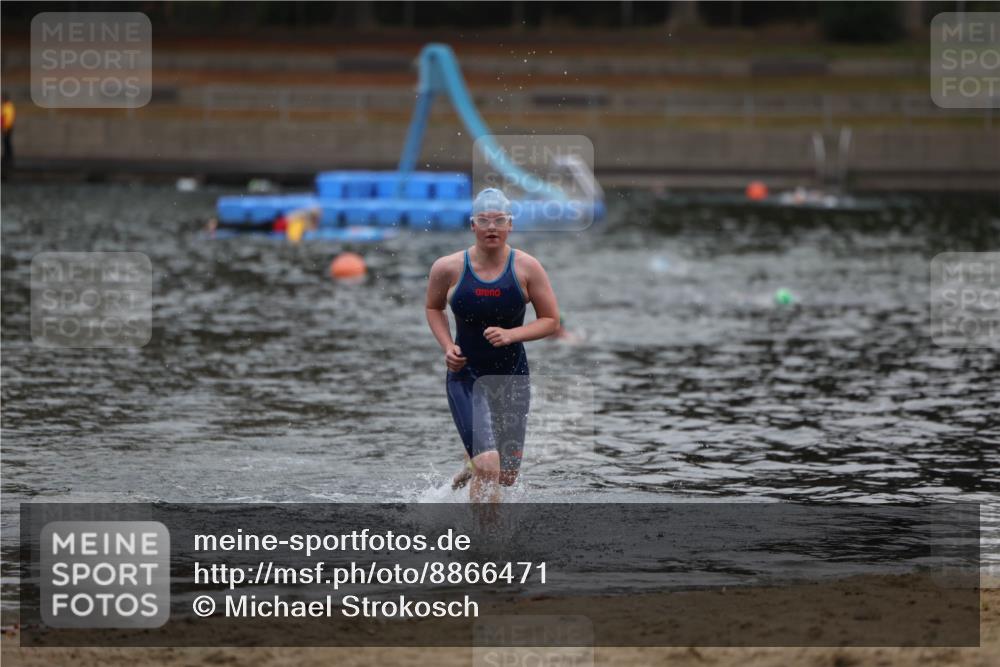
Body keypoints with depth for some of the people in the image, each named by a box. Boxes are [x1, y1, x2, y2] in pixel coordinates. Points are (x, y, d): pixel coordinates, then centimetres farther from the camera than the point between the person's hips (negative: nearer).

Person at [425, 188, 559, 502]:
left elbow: (551, 320, -2)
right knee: (488, 467, -19)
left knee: (506, 475, 10)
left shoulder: (526, 268, -8)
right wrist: (447, 347, -5)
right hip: (466, 377, -2)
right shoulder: (448, 268, -8)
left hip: (512, 377, 2)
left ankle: (472, 468, 46)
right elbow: (433, 308, 11)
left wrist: (511, 335, -18)